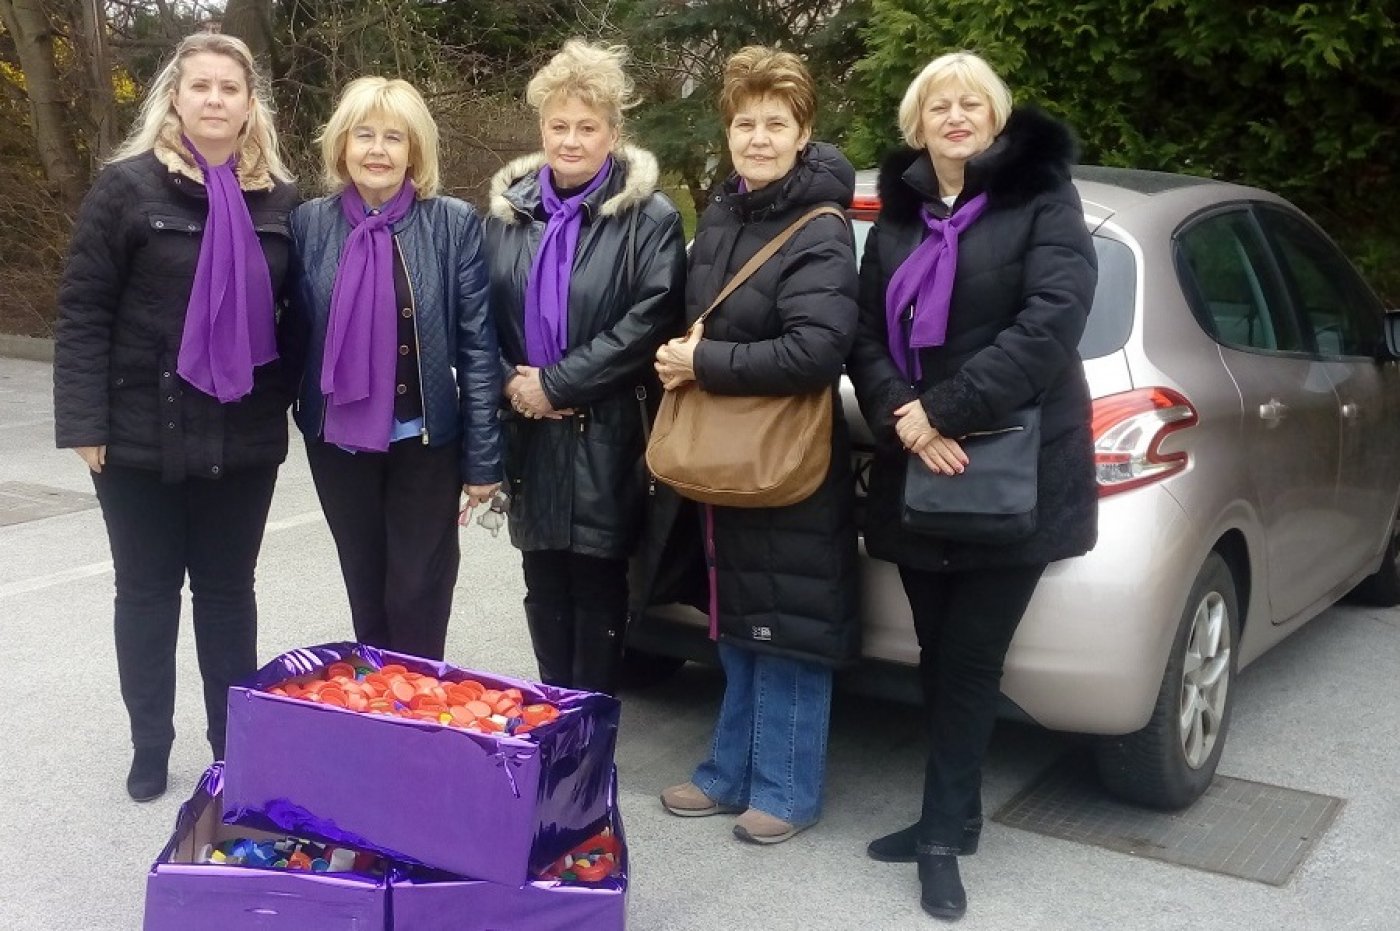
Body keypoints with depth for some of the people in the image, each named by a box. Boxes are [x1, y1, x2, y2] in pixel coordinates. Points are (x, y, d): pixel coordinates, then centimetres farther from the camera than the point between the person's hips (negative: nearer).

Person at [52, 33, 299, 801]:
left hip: (244, 436, 3)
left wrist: (294, 402, 5)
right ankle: (149, 746, 24)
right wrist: (84, 420, -12)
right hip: (143, 433, -2)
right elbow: (82, 311, -7)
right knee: (146, 591, 9)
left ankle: (235, 744, 26)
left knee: (229, 590, 12)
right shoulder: (127, 186, -5)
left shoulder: (279, 198, 5)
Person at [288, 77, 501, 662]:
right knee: (365, 592, 15)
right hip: (338, 439, 3)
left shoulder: (453, 224, -8)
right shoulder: (310, 223, -1)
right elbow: (297, 331, 5)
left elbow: (477, 344, -7)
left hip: (425, 440, -3)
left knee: (417, 600, 3)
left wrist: (483, 457, -9)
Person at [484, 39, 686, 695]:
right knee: (543, 585, 13)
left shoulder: (649, 217, -6)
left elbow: (649, 321, -15)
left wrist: (556, 385, -15)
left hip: (606, 436, -4)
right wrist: (509, 383, -9)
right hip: (528, 431, 5)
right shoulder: (509, 210, 9)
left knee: (598, 585, 5)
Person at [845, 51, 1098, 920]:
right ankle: (950, 817, 25)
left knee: (970, 659, 0)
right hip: (917, 473, 4)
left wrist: (946, 410, -19)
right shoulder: (897, 218, 13)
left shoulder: (1042, 199, -2)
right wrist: (900, 416, -13)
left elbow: (1052, 321, -16)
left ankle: (945, 832, 13)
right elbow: (866, 335, 6)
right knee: (941, 655, 11)